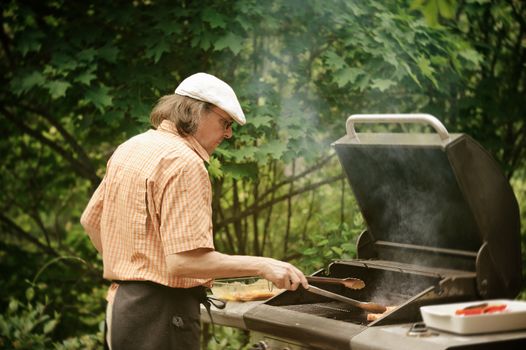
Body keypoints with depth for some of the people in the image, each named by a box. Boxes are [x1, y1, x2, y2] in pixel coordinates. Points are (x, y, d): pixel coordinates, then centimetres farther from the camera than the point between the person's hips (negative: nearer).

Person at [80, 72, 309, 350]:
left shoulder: (129, 149, 12)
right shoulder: (184, 163, -18)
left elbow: (90, 220, 22)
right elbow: (184, 259, -25)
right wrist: (262, 265, -20)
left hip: (122, 302, 10)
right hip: (162, 315, -10)